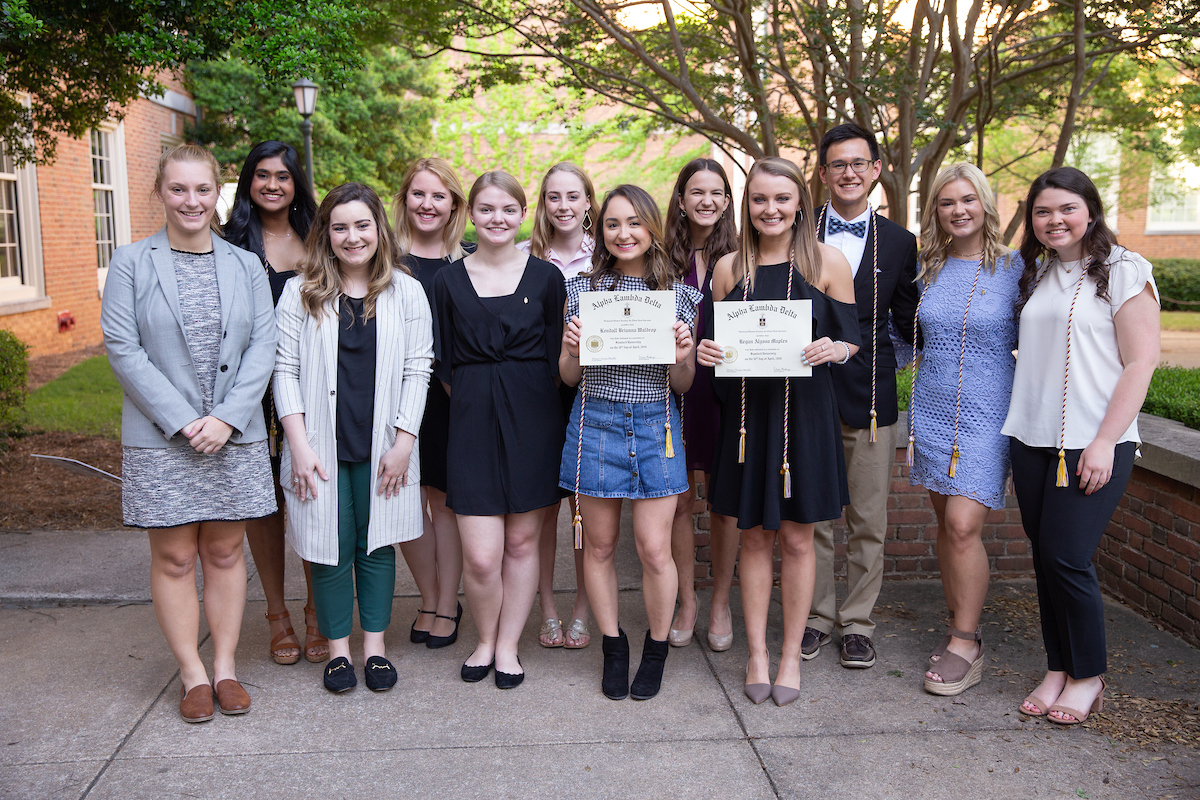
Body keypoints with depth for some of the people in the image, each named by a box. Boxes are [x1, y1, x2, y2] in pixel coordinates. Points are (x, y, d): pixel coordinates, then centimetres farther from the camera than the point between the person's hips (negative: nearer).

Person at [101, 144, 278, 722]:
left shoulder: (246, 266, 7)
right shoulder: (131, 263, 0)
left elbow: (263, 347, 0)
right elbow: (122, 348, -6)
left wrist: (228, 417, -12)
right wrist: (182, 420, -13)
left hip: (234, 436, 2)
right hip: (161, 439, -2)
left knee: (224, 552, 10)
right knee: (174, 558, 5)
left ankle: (225, 667, 22)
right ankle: (191, 673, 18)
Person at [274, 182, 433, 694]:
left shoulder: (406, 291, 3)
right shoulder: (300, 292, 2)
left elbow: (417, 370, 1)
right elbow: (286, 370, 0)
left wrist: (403, 442, -7)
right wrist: (299, 445, -8)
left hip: (383, 444, 0)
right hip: (321, 444, 0)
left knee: (377, 544, 9)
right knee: (329, 546, 5)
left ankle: (374, 646, 22)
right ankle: (338, 648, 21)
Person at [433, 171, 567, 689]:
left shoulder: (546, 277, 4)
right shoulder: (449, 281, 5)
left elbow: (560, 358, 7)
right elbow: (443, 364, 9)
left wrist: (524, 403, 1)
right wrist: (475, 401, 1)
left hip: (533, 419, 1)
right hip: (472, 419, 0)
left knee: (523, 540, 8)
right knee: (480, 556, -6)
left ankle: (507, 646, 25)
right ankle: (485, 640, 21)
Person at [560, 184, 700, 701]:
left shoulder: (678, 295, 4)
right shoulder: (582, 290, 4)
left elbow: (683, 386, 7)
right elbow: (569, 377, 7)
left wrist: (681, 358, -13)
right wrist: (572, 350, -14)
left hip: (655, 425, 0)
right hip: (595, 421, 1)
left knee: (654, 549, -3)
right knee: (599, 545, 8)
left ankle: (656, 651, 20)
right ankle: (613, 648, 27)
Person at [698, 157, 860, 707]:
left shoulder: (827, 261, 0)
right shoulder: (729, 267, 5)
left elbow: (853, 340, 2)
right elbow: (715, 339, 12)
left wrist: (832, 349, -19)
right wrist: (705, 350, -10)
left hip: (804, 411, -1)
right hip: (747, 412, 2)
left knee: (797, 538, 6)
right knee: (754, 537, 8)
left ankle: (791, 655, 22)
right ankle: (757, 654, 22)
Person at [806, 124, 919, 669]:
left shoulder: (899, 242, 8)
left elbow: (909, 323, 11)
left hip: (870, 394, 1)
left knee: (869, 521, 6)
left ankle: (857, 622, 21)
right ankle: (816, 616, 24)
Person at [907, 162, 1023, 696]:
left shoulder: (1016, 270, -3)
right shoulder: (928, 270, 9)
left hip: (987, 414, -4)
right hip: (933, 411, 4)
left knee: (963, 525, -12)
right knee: (946, 522, 9)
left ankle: (966, 647, 0)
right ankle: (960, 629, 22)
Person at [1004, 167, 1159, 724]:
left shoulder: (1122, 271, -4)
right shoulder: (1036, 275, 15)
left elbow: (1140, 363, -9)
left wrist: (1104, 443, -16)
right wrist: (1017, 433, 11)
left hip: (1093, 444, -6)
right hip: (1032, 441, 6)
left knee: (1066, 557, -7)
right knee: (1044, 557, 8)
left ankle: (1088, 677, 12)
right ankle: (1058, 668, 21)